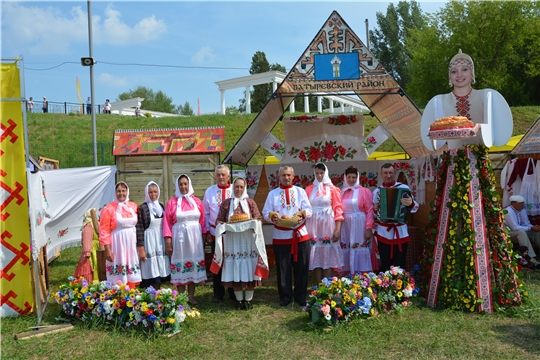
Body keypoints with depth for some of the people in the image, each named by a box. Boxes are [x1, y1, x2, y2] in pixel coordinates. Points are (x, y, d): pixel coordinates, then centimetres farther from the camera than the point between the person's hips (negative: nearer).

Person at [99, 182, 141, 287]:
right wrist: (107, 249, -13)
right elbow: (104, 231, -9)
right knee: (119, 278, 0)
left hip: (132, 243, 4)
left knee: (132, 275, 10)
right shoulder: (108, 208, -6)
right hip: (117, 243, -4)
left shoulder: (133, 206, 7)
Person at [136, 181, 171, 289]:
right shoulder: (142, 208, -6)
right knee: (152, 273, -4)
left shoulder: (161, 206, 10)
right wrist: (141, 248, -14)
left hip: (161, 241, 5)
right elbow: (139, 229, -9)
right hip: (149, 242, -5)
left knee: (161, 271, 6)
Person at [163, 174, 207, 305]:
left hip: (195, 237, 2)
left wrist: (204, 238, 2)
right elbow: (167, 223, -3)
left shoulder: (197, 201, 5)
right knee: (180, 265, 2)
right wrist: (168, 242, -8)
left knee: (194, 264, 6)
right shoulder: (171, 202, 0)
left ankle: (191, 296, 15)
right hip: (179, 237, -2)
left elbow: (202, 221, 6)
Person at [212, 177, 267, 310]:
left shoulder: (250, 202, 9)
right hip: (232, 242, 0)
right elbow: (219, 221, 7)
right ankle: (239, 300, 13)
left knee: (249, 269, -1)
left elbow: (258, 220, 6)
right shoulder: (225, 203, 9)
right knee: (234, 270, 1)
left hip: (248, 241, 0)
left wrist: (250, 222, -15)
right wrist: (225, 224, -14)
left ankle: (248, 299, 11)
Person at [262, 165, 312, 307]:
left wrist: (302, 214, -20)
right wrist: (272, 217, -19)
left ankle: (301, 296, 17)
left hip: (300, 234, 1)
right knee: (283, 268, 4)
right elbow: (265, 213, 3)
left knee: (301, 267, 4)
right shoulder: (272, 194, 7)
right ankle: (285, 296, 16)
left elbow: (308, 210, 2)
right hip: (281, 236, 0)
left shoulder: (300, 191, 8)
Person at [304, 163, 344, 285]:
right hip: (313, 226, 2)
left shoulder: (332, 189, 3)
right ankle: (318, 287, 10)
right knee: (315, 257, 3)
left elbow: (337, 209, -1)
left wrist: (337, 229, -8)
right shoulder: (309, 189, 9)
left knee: (328, 256, 0)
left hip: (327, 225, -2)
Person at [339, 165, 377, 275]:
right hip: (345, 228, 4)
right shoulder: (342, 192, 11)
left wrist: (369, 228, -13)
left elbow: (369, 211, -6)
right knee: (347, 253, 7)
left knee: (360, 253, -2)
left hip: (360, 227, -4)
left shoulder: (364, 191, -2)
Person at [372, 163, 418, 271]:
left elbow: (415, 207, -3)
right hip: (383, 232, 2)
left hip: (400, 232, -2)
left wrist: (410, 203, -24)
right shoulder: (377, 191, 8)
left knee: (400, 266, 0)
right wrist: (375, 209, -9)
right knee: (385, 266, 7)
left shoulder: (404, 188, -1)